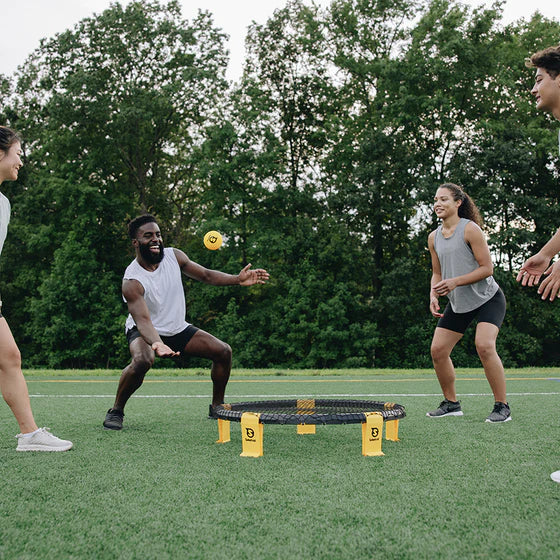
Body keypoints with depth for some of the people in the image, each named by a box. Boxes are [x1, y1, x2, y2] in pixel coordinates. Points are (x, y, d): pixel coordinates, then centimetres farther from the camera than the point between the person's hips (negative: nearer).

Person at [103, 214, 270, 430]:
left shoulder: (174, 256, -10)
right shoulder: (132, 281, -28)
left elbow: (206, 275, 0)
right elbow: (143, 320, -37)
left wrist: (237, 279, -15)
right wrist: (156, 343, -57)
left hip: (178, 328, 6)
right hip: (145, 332, -6)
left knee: (223, 351, -4)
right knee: (142, 361, -38)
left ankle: (217, 406, 16)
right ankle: (116, 411, -16)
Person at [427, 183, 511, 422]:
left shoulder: (470, 229, -14)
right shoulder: (433, 237, 5)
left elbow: (487, 268, -16)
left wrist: (455, 282, -26)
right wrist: (434, 295, -5)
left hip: (488, 298, -7)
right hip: (457, 303, 7)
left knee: (484, 345, -25)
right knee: (438, 350, -1)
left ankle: (502, 407, -11)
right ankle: (451, 403, 16)